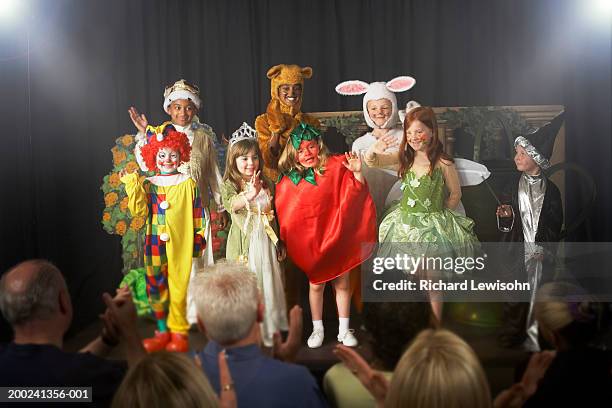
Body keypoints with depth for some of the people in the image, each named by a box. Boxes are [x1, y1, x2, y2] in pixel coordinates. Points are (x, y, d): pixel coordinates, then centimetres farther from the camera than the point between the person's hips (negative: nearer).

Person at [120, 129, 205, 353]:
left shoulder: (188, 183, 1)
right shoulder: (148, 185, 7)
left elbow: (197, 214, 5)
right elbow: (139, 209, -5)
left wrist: (199, 238, 3)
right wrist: (132, 186, -12)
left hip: (180, 244, -3)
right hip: (155, 244, 3)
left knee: (178, 288, -2)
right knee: (156, 288, 8)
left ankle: (179, 332, 9)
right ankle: (162, 331, 20)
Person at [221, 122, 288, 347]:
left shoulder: (267, 184, 9)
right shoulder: (230, 184, -2)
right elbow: (229, 204, -24)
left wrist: (279, 242, 17)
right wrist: (249, 196, -41)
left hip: (266, 241, 3)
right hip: (243, 242, -3)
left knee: (268, 284, 7)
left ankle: (269, 331, 19)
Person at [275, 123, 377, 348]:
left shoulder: (336, 167, -10)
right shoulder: (289, 182, -6)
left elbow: (355, 196, -11)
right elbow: (285, 217, 2)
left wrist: (357, 173, -27)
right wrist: (283, 244, 2)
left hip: (337, 236, 0)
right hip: (310, 241, 0)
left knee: (342, 284, 11)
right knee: (316, 284, 12)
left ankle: (344, 330, 27)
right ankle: (317, 329, 30)